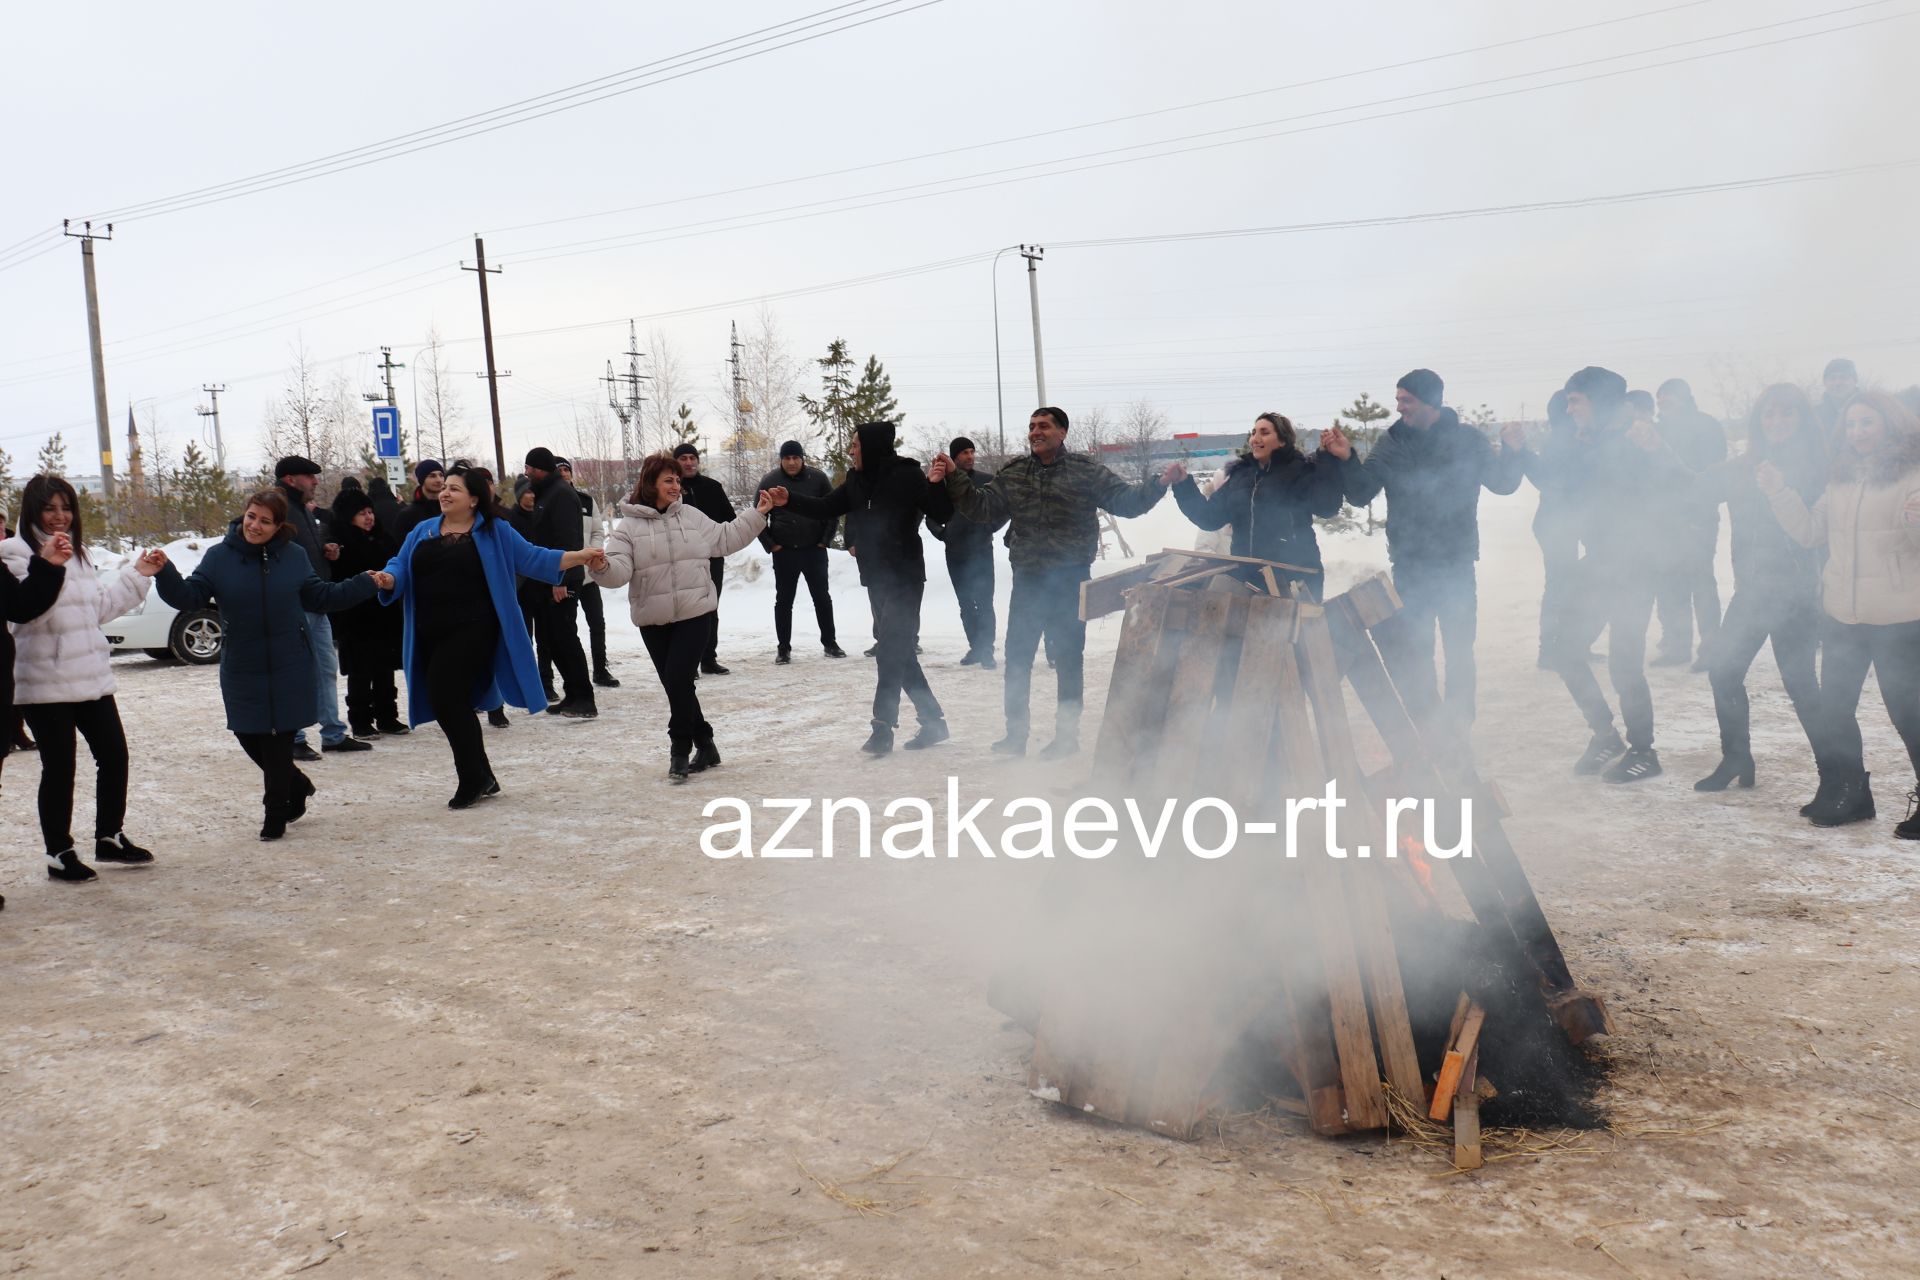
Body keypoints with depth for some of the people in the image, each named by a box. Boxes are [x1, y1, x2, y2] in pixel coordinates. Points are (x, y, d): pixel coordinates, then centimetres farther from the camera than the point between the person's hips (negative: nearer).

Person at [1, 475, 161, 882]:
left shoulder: (78, 551, 16)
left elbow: (101, 607, 22)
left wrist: (138, 576, 18)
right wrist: (48, 567, -33)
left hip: (93, 676, 7)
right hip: (46, 683, -7)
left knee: (113, 754, 9)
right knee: (59, 767, -1)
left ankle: (110, 837, 23)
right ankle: (59, 853, 10)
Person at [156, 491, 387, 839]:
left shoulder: (293, 556, 0)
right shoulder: (219, 557, -3)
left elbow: (320, 597, 11)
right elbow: (189, 596, -5)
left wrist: (365, 583, 8)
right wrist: (166, 573, -23)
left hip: (288, 668, -1)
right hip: (241, 670, 2)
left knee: (279, 740, 0)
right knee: (248, 735, 8)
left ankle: (276, 814, 13)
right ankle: (296, 785, 34)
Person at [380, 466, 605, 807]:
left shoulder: (494, 531, 4)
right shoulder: (423, 531, 14)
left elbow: (533, 558, 1)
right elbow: (401, 565, 9)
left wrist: (580, 557, -9)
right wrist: (388, 578, -16)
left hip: (471, 631, -5)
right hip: (430, 635, 5)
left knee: (446, 697, -16)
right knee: (452, 703, 9)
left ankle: (474, 779, -3)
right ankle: (481, 779, 22)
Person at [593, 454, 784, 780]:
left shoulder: (691, 516, 9)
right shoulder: (628, 525, -1)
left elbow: (725, 538, 20)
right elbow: (619, 569, -12)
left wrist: (758, 513, 17)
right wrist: (602, 566, -34)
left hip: (693, 615, 0)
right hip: (653, 621, 0)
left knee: (678, 681, -13)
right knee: (674, 686, 6)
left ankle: (680, 749, -1)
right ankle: (705, 746, 22)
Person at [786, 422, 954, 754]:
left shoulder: (905, 475, -14)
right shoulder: (857, 481, 6)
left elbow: (943, 512, -16)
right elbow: (825, 508, 15)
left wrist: (937, 484, -34)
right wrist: (790, 500, 2)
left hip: (904, 578, -8)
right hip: (876, 579, 8)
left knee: (891, 651, -9)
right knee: (899, 652, 11)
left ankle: (883, 727, -5)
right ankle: (932, 720, 19)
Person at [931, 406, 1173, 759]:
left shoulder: (1084, 472, -3)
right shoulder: (1014, 473, 7)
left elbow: (1125, 500, -5)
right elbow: (982, 508, 6)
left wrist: (1160, 484, -20)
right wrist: (954, 478, -5)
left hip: (1069, 580, -3)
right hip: (1027, 579, 3)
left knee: (1068, 656, 5)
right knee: (1017, 655, 6)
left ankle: (1067, 734, 17)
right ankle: (1015, 733, 17)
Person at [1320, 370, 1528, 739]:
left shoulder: (1466, 439, -2)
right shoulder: (1391, 443, 1)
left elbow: (1501, 483, 2)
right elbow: (1360, 494, -2)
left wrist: (1513, 452, -17)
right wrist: (1346, 459, -19)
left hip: (1457, 563, -2)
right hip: (1409, 565, 2)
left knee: (1459, 647, 5)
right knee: (1408, 647, 7)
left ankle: (1457, 723, 18)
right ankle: (1425, 718, 21)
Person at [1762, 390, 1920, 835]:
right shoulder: (1842, 479, 11)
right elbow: (1810, 531, 13)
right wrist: (1778, 491, 3)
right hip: (1841, 617, 6)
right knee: (1834, 711, 11)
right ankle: (1847, 795, 25)